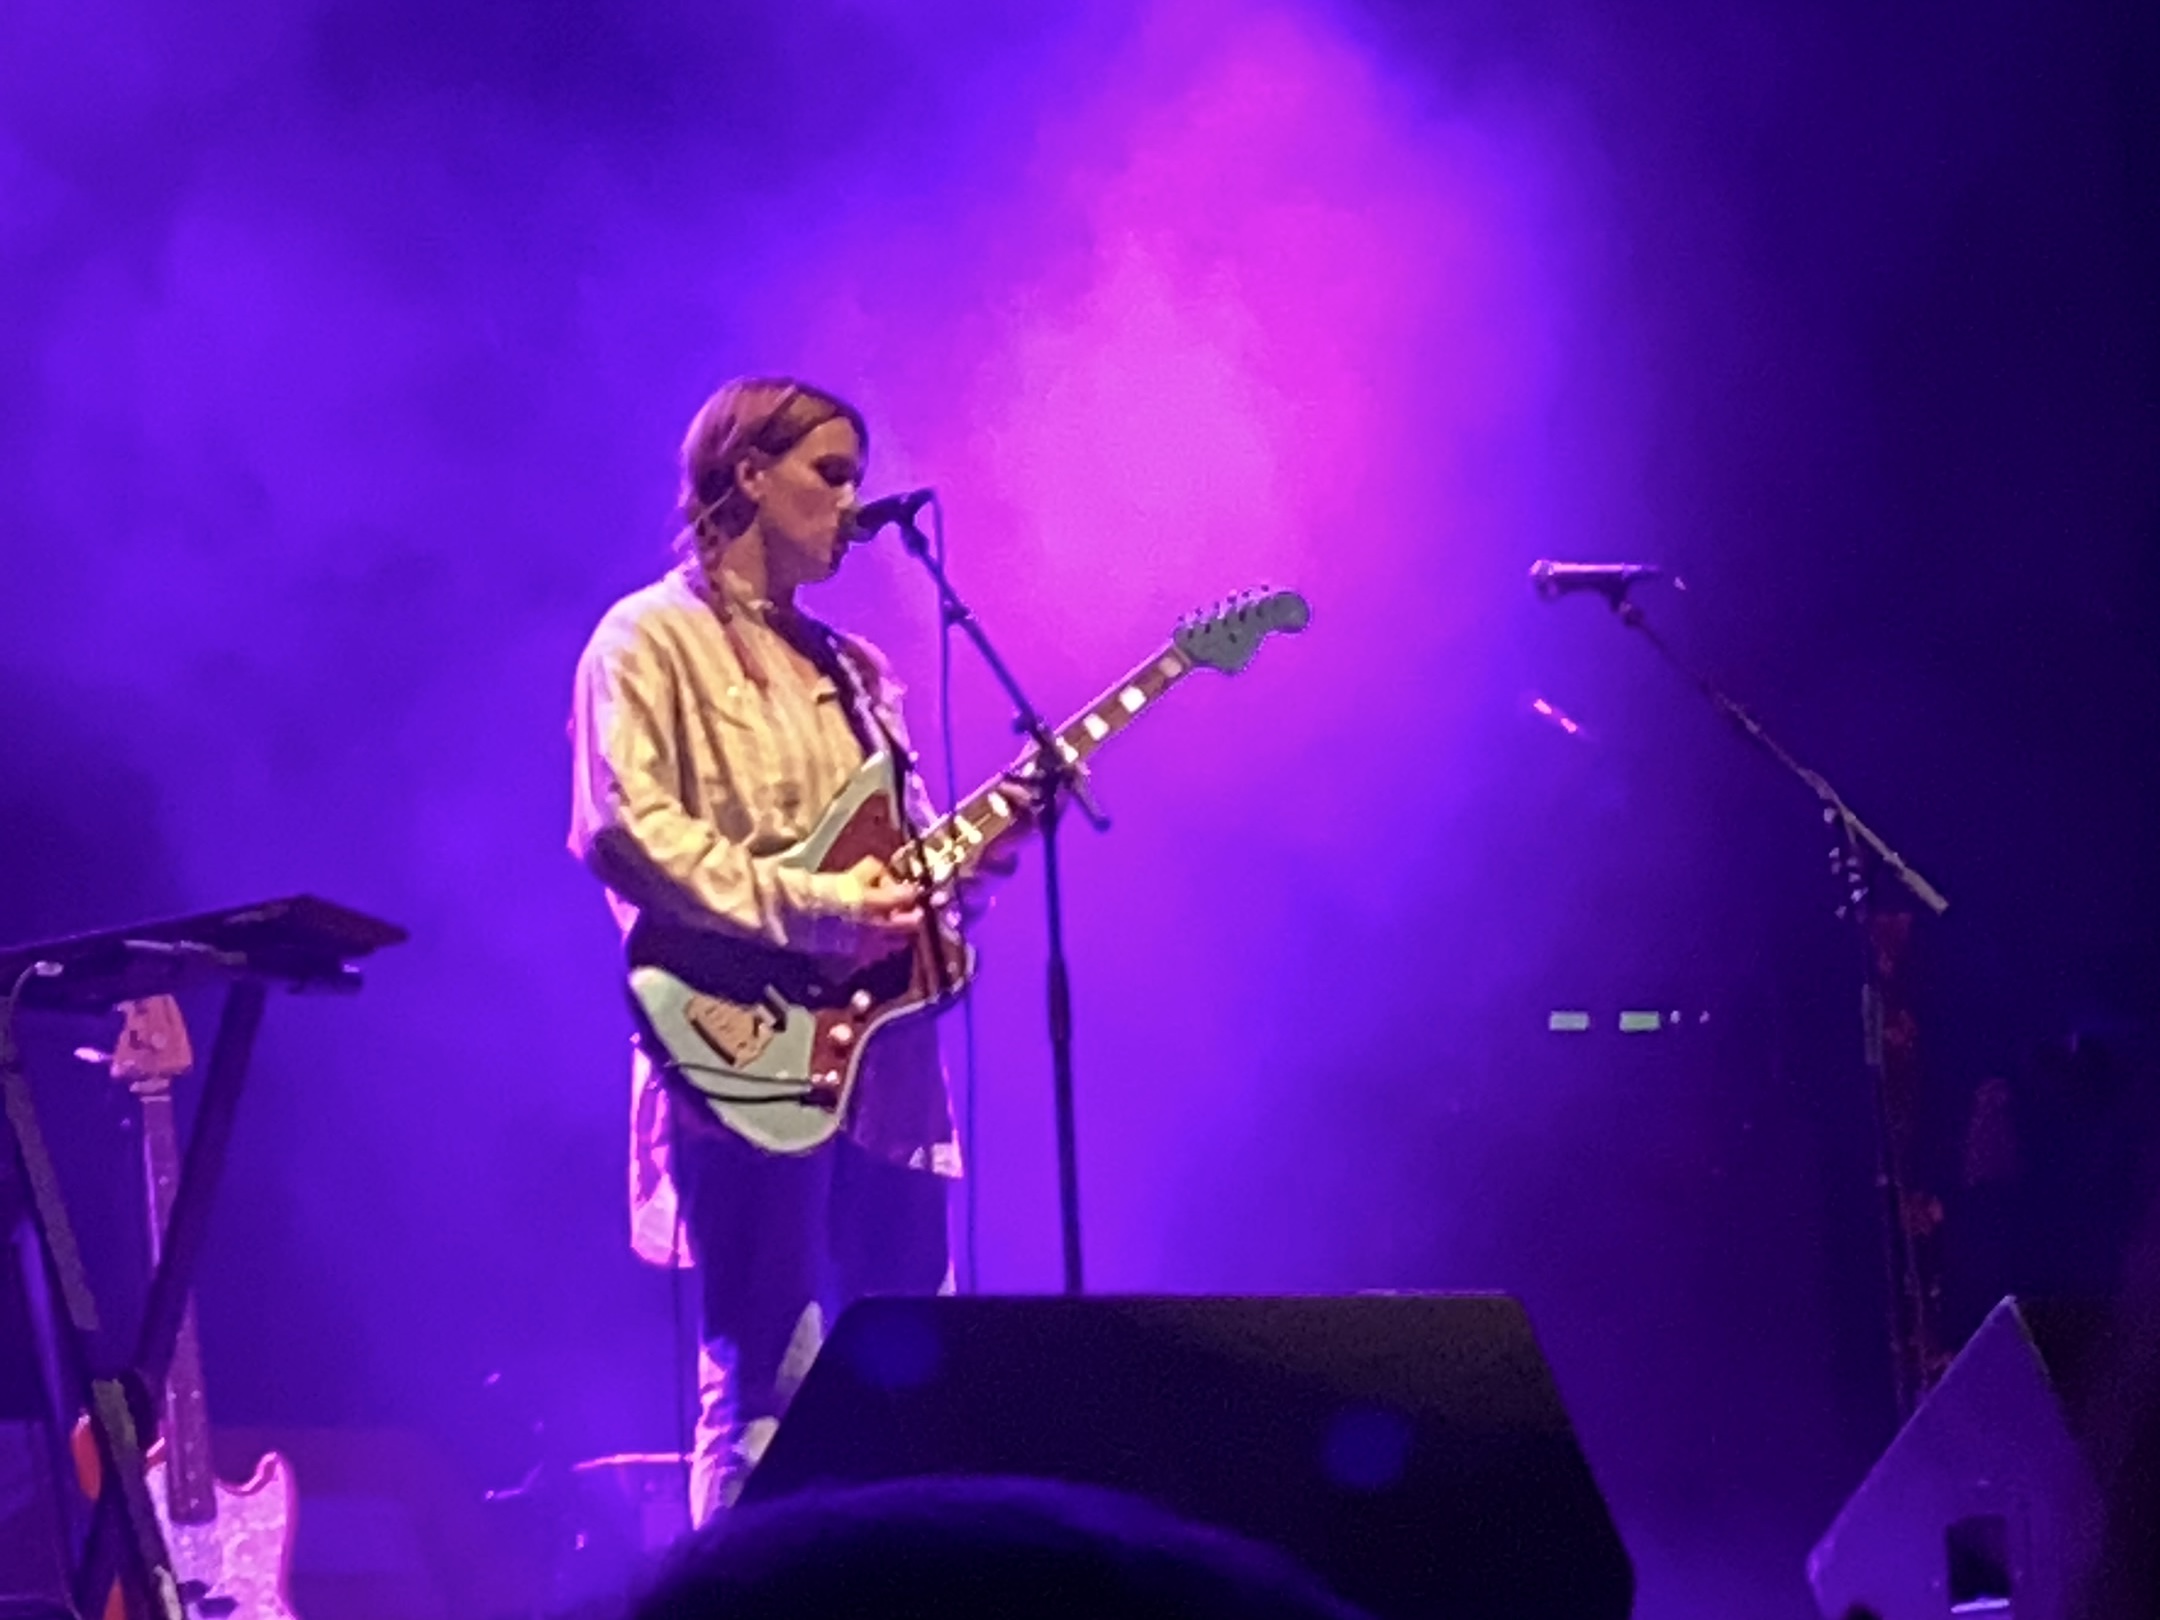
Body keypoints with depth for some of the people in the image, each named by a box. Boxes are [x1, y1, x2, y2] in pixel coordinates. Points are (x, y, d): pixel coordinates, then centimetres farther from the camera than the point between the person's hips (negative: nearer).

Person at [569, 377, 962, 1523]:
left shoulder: (848, 667, 23)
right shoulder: (653, 640, 0)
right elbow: (623, 828, -13)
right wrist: (804, 908, -20)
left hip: (880, 1057, 8)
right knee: (769, 1385, -11)